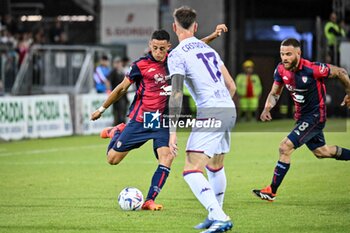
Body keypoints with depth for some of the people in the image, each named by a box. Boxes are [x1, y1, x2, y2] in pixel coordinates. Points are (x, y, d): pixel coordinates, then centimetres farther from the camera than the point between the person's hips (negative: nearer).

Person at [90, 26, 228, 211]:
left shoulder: (172, 59, 1)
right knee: (113, 159, 1)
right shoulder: (140, 65, -10)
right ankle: (117, 132, 34)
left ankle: (150, 200, -13)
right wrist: (102, 109, 8)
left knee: (167, 156, -19)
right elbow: (122, 89, 1)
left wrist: (214, 35, 1)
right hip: (140, 120, -3)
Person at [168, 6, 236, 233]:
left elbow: (177, 94, -12)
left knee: (192, 171, -12)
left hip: (210, 112, -8)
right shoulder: (209, 49, 19)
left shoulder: (177, 55, -2)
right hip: (230, 111, 8)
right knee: (215, 167, 26)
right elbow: (231, 86, 20)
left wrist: (173, 131, -14)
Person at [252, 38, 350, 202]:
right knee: (320, 152, 23)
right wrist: (267, 108, -15)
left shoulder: (312, 69, -26)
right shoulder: (281, 70, -7)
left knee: (285, 147, -17)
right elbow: (274, 93, 5)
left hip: (315, 116, -8)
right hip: (302, 116, 8)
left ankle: (272, 191, -8)